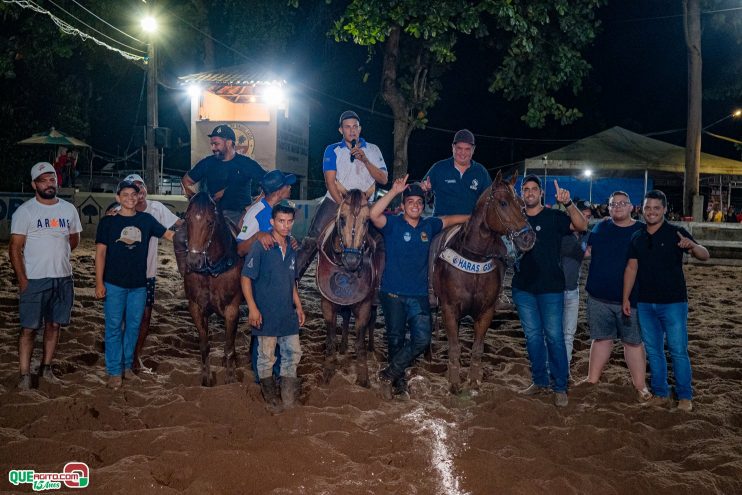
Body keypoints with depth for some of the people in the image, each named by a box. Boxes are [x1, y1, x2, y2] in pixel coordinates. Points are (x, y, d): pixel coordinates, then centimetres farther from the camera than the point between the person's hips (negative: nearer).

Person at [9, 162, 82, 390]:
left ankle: (46, 368, 23)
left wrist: (56, 252, 5)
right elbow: (15, 248, -7)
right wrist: (22, 279, -13)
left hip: (63, 278, 4)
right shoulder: (25, 211, -6)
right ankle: (24, 375, 5)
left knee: (54, 325, 11)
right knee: (29, 328, -1)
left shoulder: (69, 209, 7)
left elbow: (74, 239, 19)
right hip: (34, 280, -4)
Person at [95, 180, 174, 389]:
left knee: (134, 326, 11)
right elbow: (100, 252, -4)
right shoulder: (108, 221, -2)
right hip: (114, 284, -3)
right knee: (114, 327, 2)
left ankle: (127, 366, 26)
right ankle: (114, 371, 11)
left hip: (139, 284, 3)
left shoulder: (146, 219, 4)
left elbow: (169, 234, 4)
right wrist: (99, 283, -9)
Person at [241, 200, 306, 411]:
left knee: (293, 352, 12)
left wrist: (298, 306, 16)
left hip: (288, 313, 6)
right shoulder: (260, 247, -12)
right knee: (266, 356, 5)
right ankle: (270, 394, 23)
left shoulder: (292, 249, 8)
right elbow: (246, 278, -12)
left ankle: (288, 394, 27)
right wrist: (252, 308, -18)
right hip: (266, 314, -6)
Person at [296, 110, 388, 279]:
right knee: (312, 239, -14)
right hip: (335, 202, -2)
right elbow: (330, 181, -4)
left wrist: (365, 160, -14)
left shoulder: (372, 150, 8)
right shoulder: (333, 150, 4)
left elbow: (383, 179, -1)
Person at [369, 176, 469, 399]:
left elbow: (451, 220, 23)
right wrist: (394, 191, -28)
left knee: (422, 339, -7)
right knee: (395, 339, 8)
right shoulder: (393, 224, -6)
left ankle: (389, 374, 5)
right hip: (393, 293, -3)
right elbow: (374, 215, -26)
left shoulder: (429, 226, 7)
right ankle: (399, 380, 27)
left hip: (419, 295, 4)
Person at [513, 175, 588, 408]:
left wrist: (568, 203, -31)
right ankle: (540, 381, 24)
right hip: (523, 288, 4)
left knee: (554, 336, 0)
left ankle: (560, 387, 9)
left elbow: (581, 226, -18)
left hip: (550, 288, -4)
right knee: (532, 336, 12)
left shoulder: (553, 216, -4)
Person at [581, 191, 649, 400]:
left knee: (633, 342, 6)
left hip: (630, 299, -3)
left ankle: (640, 385, 14)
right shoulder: (601, 228, 6)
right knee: (601, 338, 14)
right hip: (599, 297, 3)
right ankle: (592, 379, 25)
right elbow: (587, 250, 17)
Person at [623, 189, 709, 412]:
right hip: (645, 303, 4)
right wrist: (626, 298, 4)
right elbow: (631, 267, 9)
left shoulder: (676, 233, -5)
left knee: (678, 351, -1)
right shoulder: (637, 237, 8)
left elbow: (705, 256, -13)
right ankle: (660, 393, 22)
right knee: (653, 350, 11)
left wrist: (692, 246, -36)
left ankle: (685, 396, 11)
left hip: (673, 302, -4)